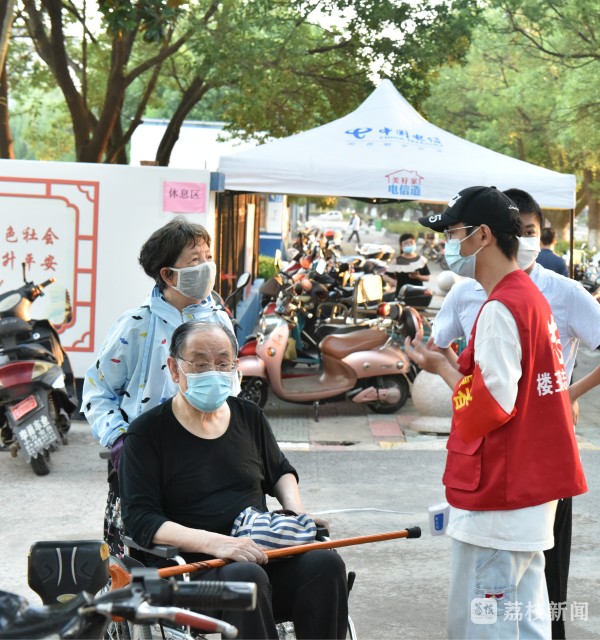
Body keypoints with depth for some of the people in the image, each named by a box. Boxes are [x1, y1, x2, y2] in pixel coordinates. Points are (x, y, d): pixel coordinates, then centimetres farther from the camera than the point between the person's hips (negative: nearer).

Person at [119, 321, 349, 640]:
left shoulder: (249, 416, 15)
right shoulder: (147, 433, 0)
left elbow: (280, 471, 33)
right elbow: (140, 519, -9)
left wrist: (295, 512, 9)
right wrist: (215, 543, -23)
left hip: (262, 554, 5)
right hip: (194, 566, -4)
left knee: (325, 563, -26)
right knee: (244, 577, -37)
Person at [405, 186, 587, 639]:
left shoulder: (500, 309, -17)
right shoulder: (531, 296, 14)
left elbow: (490, 405, -22)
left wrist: (442, 367, -8)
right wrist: (451, 364, 8)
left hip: (498, 498, -10)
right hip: (532, 486, 10)